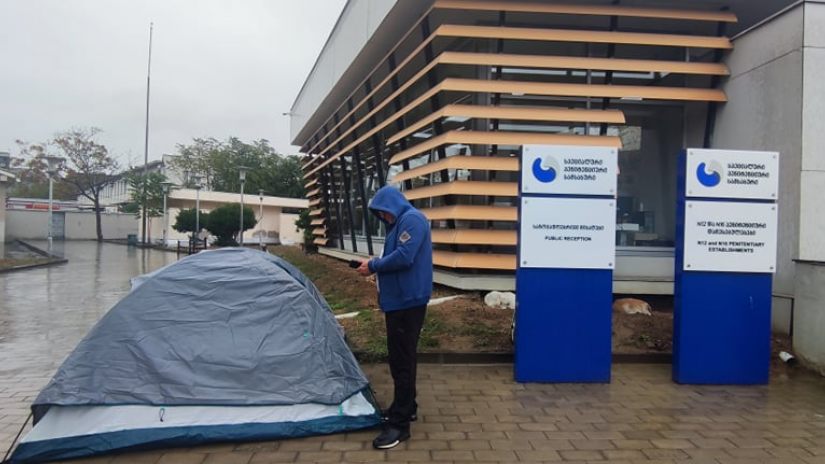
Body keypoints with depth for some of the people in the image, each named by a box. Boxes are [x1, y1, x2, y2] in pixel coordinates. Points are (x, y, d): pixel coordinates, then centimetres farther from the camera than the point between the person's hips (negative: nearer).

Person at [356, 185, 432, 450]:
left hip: (408, 300, -10)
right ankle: (406, 407, 31)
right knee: (400, 357, 18)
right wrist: (376, 266, 3)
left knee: (402, 359, -7)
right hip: (399, 299, 10)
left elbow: (404, 257, -25)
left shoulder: (412, 219, -14)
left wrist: (373, 265, -13)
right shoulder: (401, 222, 17)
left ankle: (399, 424, -2)